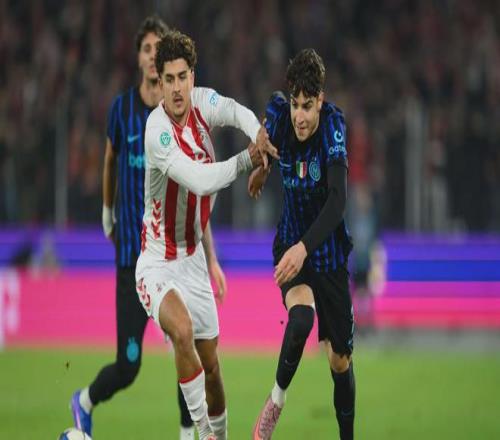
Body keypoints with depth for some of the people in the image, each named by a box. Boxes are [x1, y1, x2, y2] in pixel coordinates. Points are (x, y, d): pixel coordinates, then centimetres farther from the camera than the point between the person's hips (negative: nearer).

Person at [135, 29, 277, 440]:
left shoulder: (202, 101, -6)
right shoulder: (158, 130, -25)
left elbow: (236, 111, -22)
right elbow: (201, 181, -32)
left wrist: (259, 133, -41)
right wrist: (249, 159, -32)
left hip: (193, 259, 6)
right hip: (158, 263, -6)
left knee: (211, 363, 13)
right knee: (183, 331, -32)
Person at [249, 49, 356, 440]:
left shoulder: (333, 125, -26)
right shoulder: (278, 114, -17)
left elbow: (338, 201, -37)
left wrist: (305, 247, -51)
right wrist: (262, 167, 30)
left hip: (329, 251, -1)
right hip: (290, 243, 1)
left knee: (340, 359, 7)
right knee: (301, 316, -30)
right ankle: (277, 399, -8)